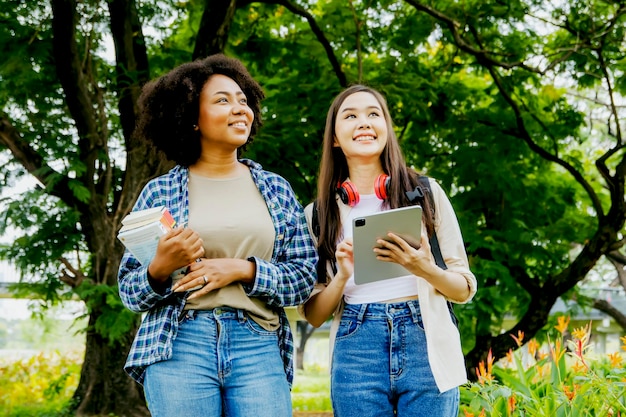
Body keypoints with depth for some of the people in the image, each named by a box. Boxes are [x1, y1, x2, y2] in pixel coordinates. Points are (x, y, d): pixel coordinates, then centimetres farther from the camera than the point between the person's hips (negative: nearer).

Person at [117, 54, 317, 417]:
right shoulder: (160, 192, 5)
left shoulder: (276, 190, 10)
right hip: (179, 346, -1)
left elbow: (305, 277, 5)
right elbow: (130, 292, 7)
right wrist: (162, 268, -13)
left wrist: (243, 270, -9)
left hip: (259, 348, 2)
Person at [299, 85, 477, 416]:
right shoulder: (318, 214, 8)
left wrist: (424, 269, -13)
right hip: (356, 349, 1)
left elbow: (464, 289, 7)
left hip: (426, 343, 0)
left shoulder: (426, 191, 6)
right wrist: (342, 276, -10)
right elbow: (313, 315, 8)